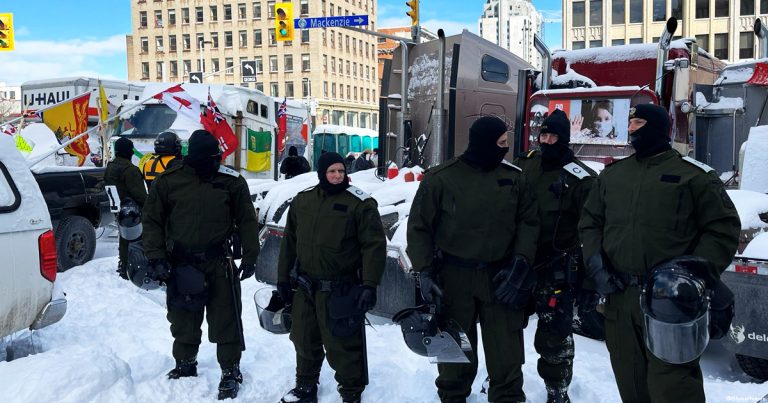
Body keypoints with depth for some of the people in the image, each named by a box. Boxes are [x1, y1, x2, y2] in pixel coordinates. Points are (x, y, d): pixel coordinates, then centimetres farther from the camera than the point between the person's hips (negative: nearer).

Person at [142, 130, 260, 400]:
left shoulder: (232, 182, -3)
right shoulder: (168, 182, -2)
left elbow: (247, 221, 1)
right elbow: (152, 221, 3)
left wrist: (249, 258, -3)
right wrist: (157, 258, -6)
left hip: (218, 264, -1)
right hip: (180, 265, 1)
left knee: (225, 321, 3)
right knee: (183, 321, 15)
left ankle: (230, 372, 17)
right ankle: (185, 366, 35)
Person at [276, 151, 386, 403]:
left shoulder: (360, 203, -9)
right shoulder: (302, 200, 7)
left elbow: (374, 245, -12)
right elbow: (290, 242, 14)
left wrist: (369, 285, -18)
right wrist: (283, 277, 14)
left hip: (340, 291, -5)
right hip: (305, 288, 6)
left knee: (343, 346, 0)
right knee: (304, 340, 19)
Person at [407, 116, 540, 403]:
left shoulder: (513, 178, 3)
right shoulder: (440, 178, -7)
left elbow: (529, 221, 6)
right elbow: (419, 228, -3)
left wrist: (521, 261, -8)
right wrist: (425, 271, -11)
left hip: (501, 277, 2)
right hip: (454, 277, -2)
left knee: (506, 353, 8)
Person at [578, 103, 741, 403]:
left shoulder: (694, 174, 0)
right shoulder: (611, 174, 15)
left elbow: (723, 228, -1)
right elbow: (590, 222, 19)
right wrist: (595, 262, 2)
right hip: (618, 297, 5)